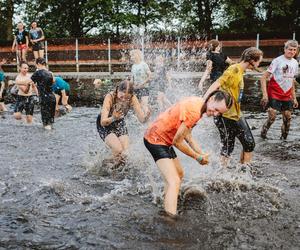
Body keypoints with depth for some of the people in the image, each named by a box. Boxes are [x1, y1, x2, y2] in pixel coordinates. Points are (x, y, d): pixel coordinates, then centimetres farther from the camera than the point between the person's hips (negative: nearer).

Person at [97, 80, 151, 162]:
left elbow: (142, 119, -25)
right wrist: (113, 118, -59)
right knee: (118, 150, -22)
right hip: (105, 125, -3)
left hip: (120, 123, 4)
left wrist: (146, 116, -48)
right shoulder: (110, 97, -32)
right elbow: (103, 122, -38)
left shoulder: (132, 98, -23)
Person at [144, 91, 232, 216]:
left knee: (179, 174, 23)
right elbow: (177, 142, -21)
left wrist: (202, 154, -5)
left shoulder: (197, 103, 2)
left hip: (163, 139, 11)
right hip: (156, 139, -11)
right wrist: (197, 157, -9)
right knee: (174, 182, -20)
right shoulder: (194, 111, -28)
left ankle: (167, 210, 34)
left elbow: (187, 135, 4)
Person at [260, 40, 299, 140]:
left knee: (287, 118, 8)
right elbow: (263, 78, -13)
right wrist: (265, 95, -19)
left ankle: (284, 138, 25)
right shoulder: (277, 61, -12)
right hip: (274, 95, -6)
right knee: (272, 117, -12)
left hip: (287, 96, 6)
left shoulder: (295, 63, 7)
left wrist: (294, 98, 16)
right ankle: (262, 135, 7)